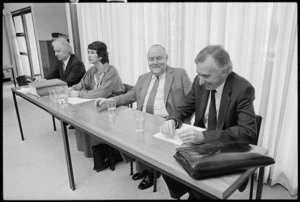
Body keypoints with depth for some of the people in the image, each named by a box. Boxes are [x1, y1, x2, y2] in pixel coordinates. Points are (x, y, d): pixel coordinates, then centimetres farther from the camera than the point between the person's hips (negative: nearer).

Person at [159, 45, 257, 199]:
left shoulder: (243, 89, -20)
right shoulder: (200, 81, -5)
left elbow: (248, 132, -27)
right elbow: (185, 108, 5)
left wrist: (204, 136, -37)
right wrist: (172, 120, -18)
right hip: (199, 141, 5)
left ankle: (196, 194, 8)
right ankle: (182, 193, 13)